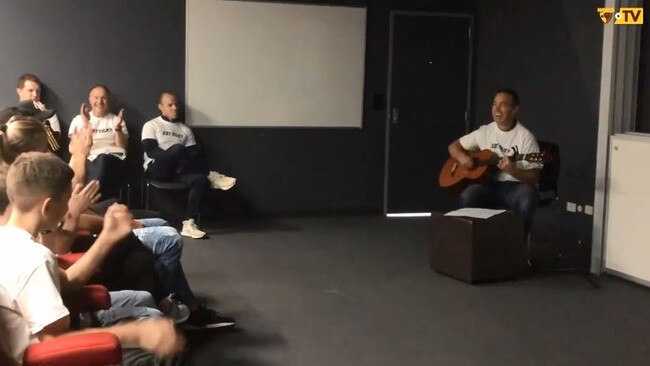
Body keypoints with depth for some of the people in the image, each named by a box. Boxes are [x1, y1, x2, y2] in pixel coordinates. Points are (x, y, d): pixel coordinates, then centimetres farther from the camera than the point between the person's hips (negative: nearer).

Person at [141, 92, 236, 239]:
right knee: (177, 148, -34)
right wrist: (175, 159, -17)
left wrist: (182, 164, -11)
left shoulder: (185, 130, 19)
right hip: (157, 169, -4)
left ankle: (189, 223, -32)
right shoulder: (151, 126, 8)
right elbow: (151, 151, -7)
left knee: (201, 180, -29)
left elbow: (194, 154, 10)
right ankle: (211, 176, -22)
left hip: (178, 171, 4)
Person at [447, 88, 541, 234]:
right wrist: (462, 157, -7)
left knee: (527, 199, -37)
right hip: (489, 184, 2)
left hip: (516, 186, -2)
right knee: (468, 196, -30)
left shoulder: (525, 137, -5)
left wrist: (513, 171, -27)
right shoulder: (484, 131, 7)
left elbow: (534, 177, -7)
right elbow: (453, 146, 16)